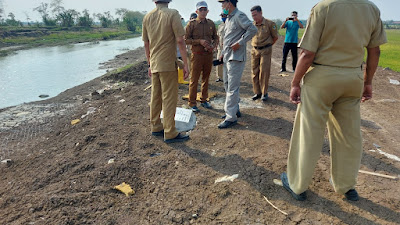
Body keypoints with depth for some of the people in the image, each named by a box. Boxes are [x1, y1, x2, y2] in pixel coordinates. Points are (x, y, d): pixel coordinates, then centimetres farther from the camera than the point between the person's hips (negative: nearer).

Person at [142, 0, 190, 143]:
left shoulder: (147, 17, 9)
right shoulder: (172, 14, -7)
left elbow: (146, 44, 13)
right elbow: (180, 40, -13)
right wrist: (185, 64, -10)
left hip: (154, 65, 6)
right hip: (168, 64, -6)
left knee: (155, 97, 14)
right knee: (169, 98, -2)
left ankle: (156, 127, 25)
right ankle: (170, 134, 3)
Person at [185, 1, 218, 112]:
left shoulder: (211, 23, 9)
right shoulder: (191, 24, -3)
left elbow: (216, 37, 17)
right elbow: (186, 40, -5)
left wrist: (213, 46, -4)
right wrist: (199, 41, -16)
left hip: (208, 55, 4)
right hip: (197, 54, -4)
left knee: (206, 78, 12)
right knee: (194, 80, -2)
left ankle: (204, 100, 25)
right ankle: (192, 103, 6)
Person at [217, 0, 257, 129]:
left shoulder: (239, 16, -11)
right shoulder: (228, 19, 18)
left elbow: (253, 29, -21)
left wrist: (239, 43, -22)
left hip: (236, 58, -10)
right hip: (227, 57, 10)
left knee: (232, 88, -8)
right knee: (227, 84, 17)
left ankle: (231, 118, -3)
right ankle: (234, 109, 31)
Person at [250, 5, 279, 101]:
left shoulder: (269, 23, -8)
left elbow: (275, 37, 4)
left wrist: (268, 45, 11)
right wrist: (256, 45, 13)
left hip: (265, 51, -5)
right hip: (255, 50, 5)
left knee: (264, 72, -5)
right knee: (255, 72, 5)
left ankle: (264, 93, 6)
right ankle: (257, 92, 16)